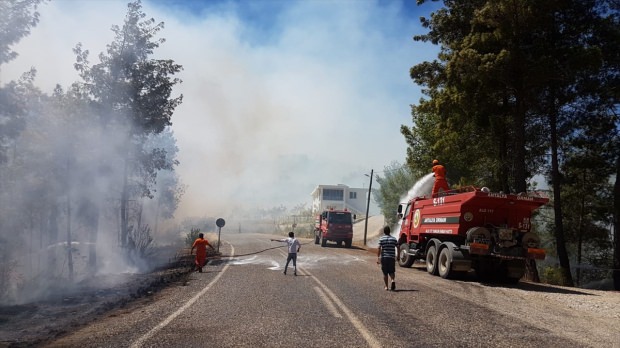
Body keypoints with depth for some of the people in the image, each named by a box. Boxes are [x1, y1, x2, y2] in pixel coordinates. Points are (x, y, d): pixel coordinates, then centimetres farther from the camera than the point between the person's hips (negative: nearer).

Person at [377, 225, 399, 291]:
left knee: (385, 273, 8)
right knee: (391, 272, 10)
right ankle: (393, 280, -18)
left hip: (384, 258, -1)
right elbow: (398, 248, 4)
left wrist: (378, 258, -7)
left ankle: (386, 286, 9)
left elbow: (379, 249, -9)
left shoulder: (381, 239, -1)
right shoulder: (394, 239, 5)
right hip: (392, 258, 1)